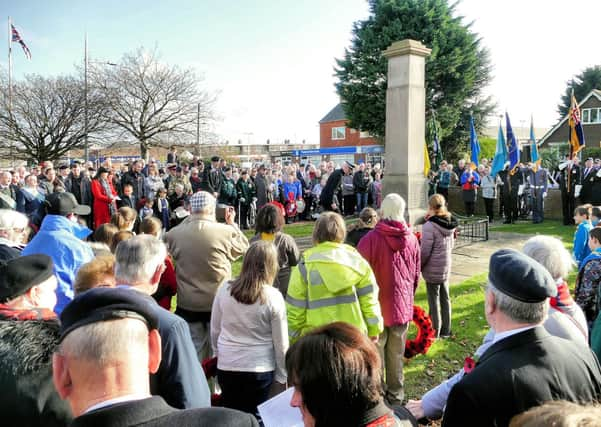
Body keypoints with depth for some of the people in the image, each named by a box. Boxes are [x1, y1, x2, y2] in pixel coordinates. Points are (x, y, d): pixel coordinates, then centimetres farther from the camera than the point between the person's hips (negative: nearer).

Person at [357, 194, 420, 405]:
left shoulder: (370, 239, -17)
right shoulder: (412, 239, -3)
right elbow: (416, 275, 8)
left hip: (376, 307, -4)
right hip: (403, 307, 4)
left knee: (374, 353, 9)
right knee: (397, 354, 17)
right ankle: (396, 394, 30)